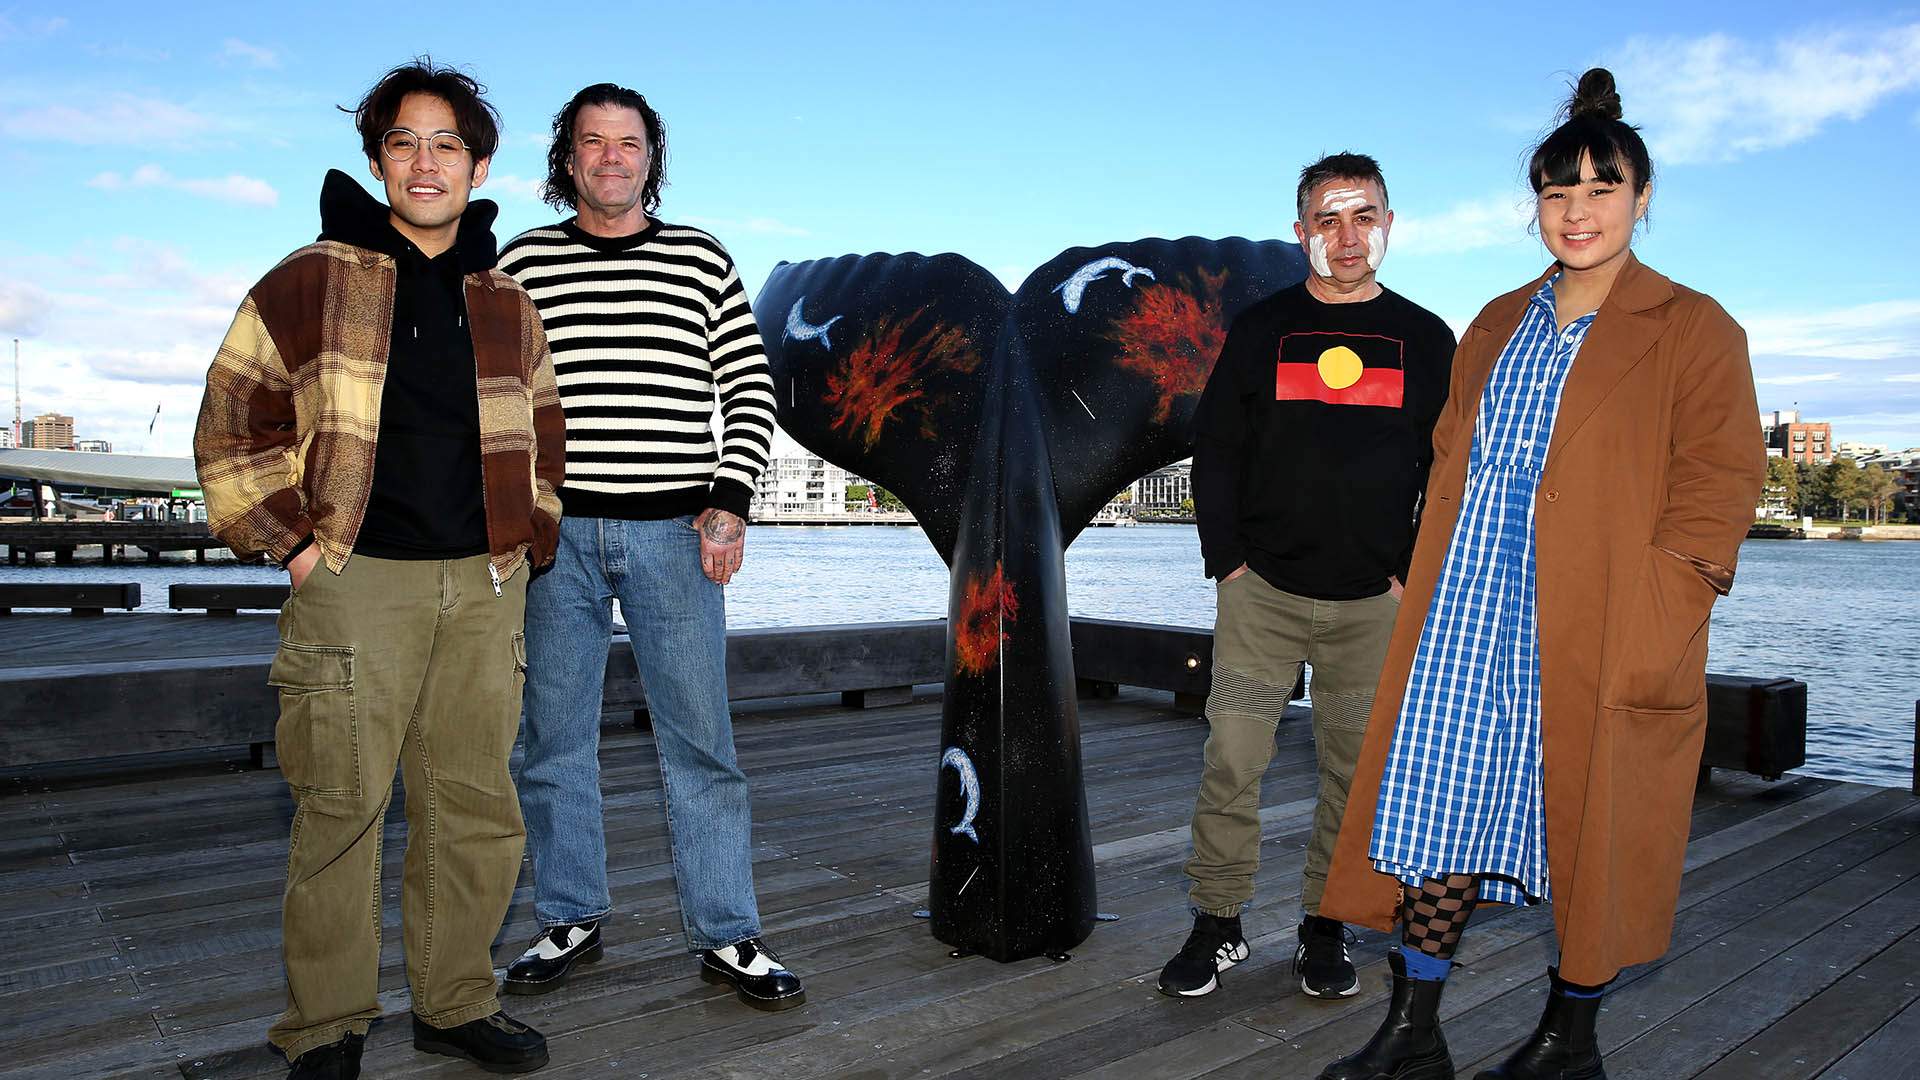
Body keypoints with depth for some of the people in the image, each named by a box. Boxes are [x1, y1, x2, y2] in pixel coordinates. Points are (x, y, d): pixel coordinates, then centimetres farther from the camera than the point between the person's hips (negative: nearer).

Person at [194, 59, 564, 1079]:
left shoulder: (506, 304, 15)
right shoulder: (310, 282, 3)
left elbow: (543, 437, 23)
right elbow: (231, 422, 4)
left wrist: (527, 545, 13)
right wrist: (288, 540, -3)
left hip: (482, 589, 4)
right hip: (353, 580, -3)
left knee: (477, 808, 8)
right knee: (340, 811, 0)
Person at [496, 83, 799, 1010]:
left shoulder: (702, 259, 8)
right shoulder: (524, 261, 8)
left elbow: (750, 389, 5)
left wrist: (727, 504, -5)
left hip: (674, 530, -1)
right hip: (557, 528, 1)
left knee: (700, 740, 0)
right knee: (555, 736, 8)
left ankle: (726, 936, 11)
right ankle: (570, 922, 25)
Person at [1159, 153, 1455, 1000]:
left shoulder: (1426, 340, 8)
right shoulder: (1260, 330, 6)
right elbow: (1215, 451, 5)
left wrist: (1413, 575, 0)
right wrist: (1227, 561, -3)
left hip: (1374, 603, 1)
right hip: (1262, 593, 0)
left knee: (1356, 770, 7)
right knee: (1230, 760, -1)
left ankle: (1325, 929, 23)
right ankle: (1218, 924, 14)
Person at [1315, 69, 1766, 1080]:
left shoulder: (1694, 331, 2)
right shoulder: (1496, 327, 17)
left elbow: (1719, 482, -4)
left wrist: (1654, 615, -14)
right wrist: (1440, 593, 10)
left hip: (1603, 630, -4)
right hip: (1469, 615, 4)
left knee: (1590, 826, 5)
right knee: (1438, 803, 2)